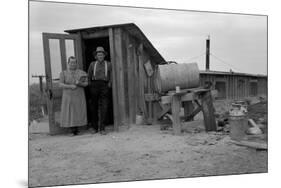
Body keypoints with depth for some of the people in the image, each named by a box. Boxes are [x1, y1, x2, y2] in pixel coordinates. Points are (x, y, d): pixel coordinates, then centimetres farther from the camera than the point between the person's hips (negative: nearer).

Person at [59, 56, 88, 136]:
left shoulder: (81, 73, 4)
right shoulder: (63, 73, 2)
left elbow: (86, 83, 0)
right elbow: (61, 84, -8)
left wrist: (79, 83, -20)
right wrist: (70, 86, -23)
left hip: (79, 96, 1)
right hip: (68, 97, -1)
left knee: (79, 113, -2)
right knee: (69, 113, -3)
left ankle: (76, 128, 12)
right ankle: (73, 129, 8)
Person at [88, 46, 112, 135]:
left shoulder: (108, 64, 9)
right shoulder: (92, 64, 10)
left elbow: (111, 76, 11)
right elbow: (89, 76, 13)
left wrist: (109, 84, 2)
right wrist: (90, 85, 6)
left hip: (104, 85, 0)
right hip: (94, 85, 1)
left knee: (104, 107, -7)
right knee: (94, 106, 5)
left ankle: (102, 128, -2)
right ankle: (94, 127, 16)